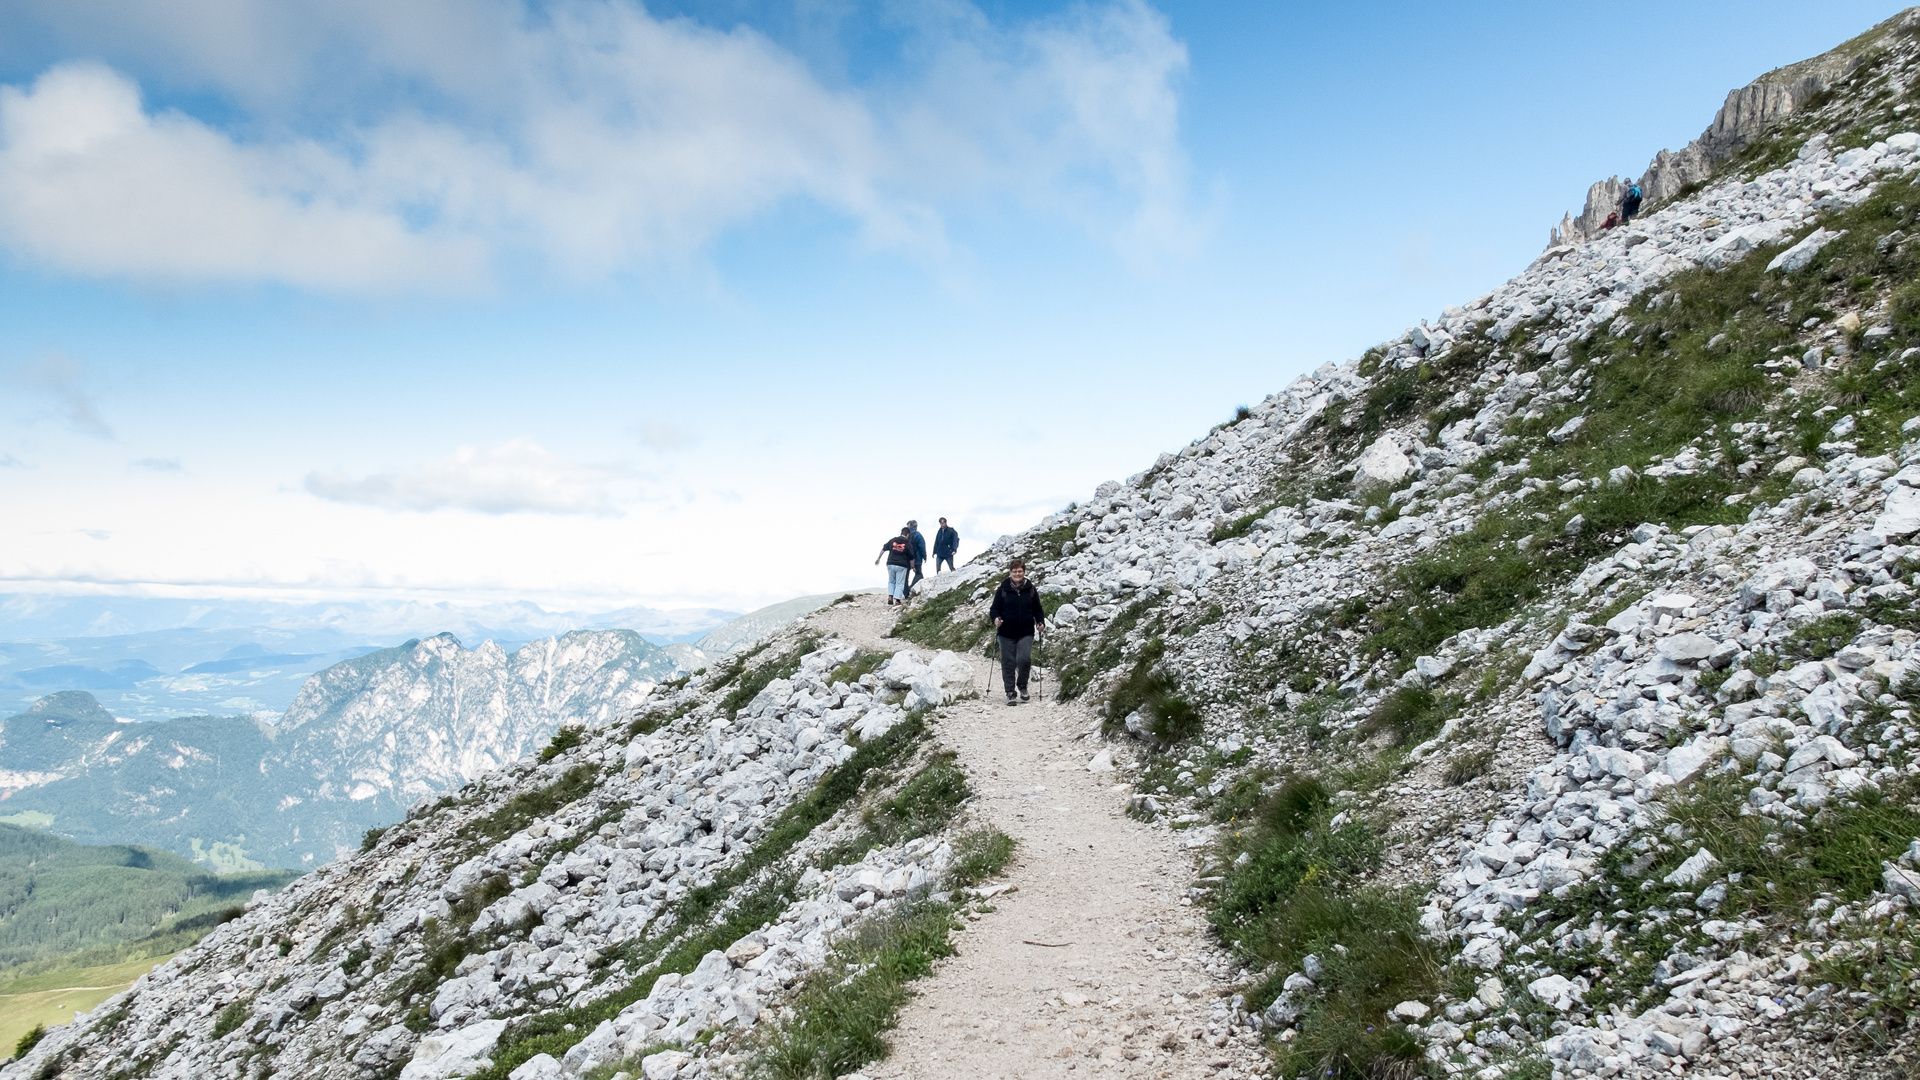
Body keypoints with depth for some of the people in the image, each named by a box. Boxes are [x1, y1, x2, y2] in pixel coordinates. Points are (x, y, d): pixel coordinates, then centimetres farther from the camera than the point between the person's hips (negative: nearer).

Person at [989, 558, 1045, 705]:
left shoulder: (1030, 589, 6)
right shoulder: (1003, 589, 2)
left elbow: (1037, 609, 12)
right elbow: (995, 608, 4)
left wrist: (1040, 622, -5)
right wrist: (996, 618, -16)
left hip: (1026, 633, 0)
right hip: (1007, 633, 0)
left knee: (1024, 659, -15)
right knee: (1008, 663, 1)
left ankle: (1022, 685, 12)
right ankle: (1010, 693, 12)